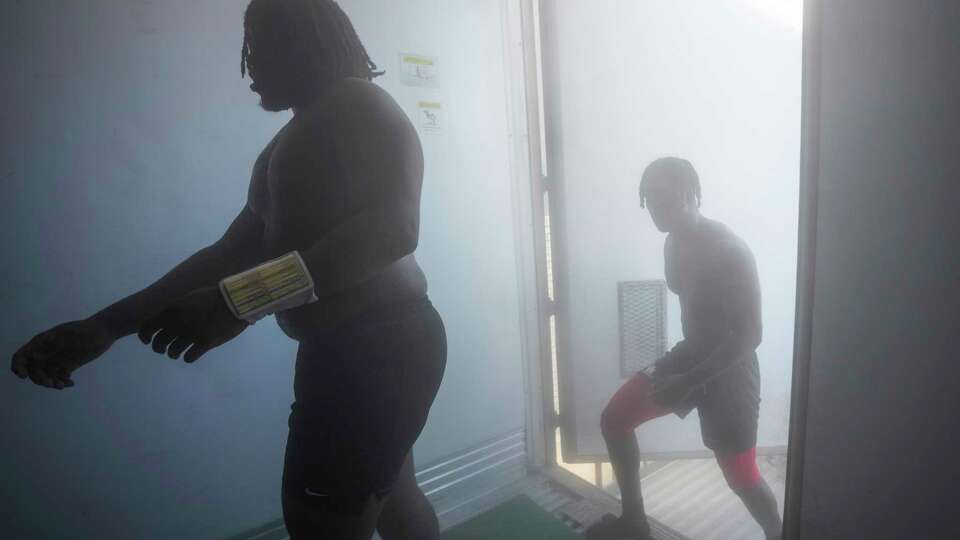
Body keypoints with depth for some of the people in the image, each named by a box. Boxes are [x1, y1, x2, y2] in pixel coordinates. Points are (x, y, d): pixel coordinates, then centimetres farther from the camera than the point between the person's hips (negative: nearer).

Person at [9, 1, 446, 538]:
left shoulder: (359, 103, -7)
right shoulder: (293, 139, 19)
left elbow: (394, 225, -24)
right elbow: (233, 252, 16)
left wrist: (244, 299, -31)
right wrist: (105, 326, 10)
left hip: (377, 344, -9)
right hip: (343, 347, 9)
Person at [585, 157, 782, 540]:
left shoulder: (729, 251, -24)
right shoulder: (675, 243, 2)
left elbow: (750, 334, -23)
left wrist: (690, 381, -25)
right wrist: (682, 369, 16)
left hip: (728, 368, -7)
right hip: (688, 355, 8)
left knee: (740, 478, 4)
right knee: (614, 419, 4)